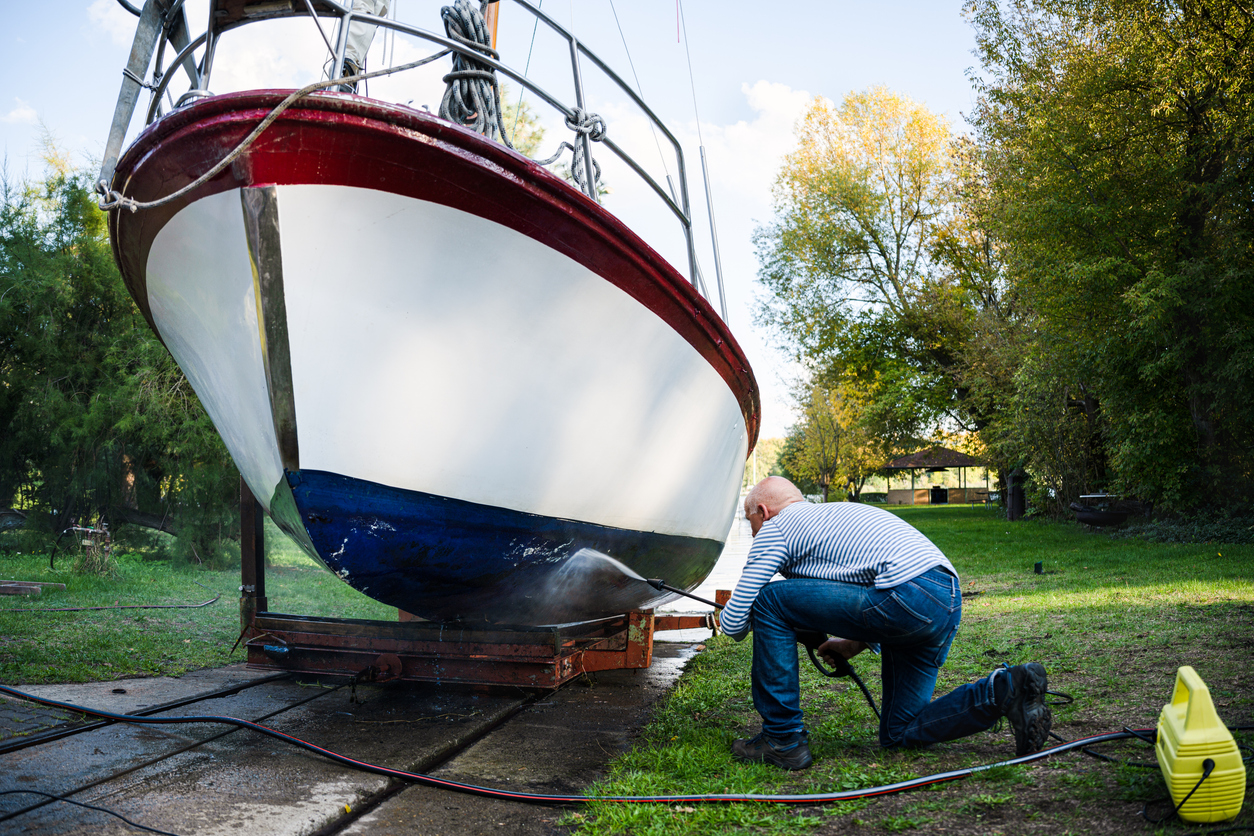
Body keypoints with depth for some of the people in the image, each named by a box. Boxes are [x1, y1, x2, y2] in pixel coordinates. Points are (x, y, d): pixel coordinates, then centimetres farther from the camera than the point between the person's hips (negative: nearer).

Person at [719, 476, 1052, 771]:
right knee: (899, 733, 19)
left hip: (908, 597, -10)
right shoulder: (832, 514, 33)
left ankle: (782, 740, 6)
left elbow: (735, 623, 6)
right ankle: (1004, 690, 4)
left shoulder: (775, 527, 7)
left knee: (769, 601, 2)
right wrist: (857, 643, 35)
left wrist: (727, 615, 29)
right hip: (950, 599, 10)